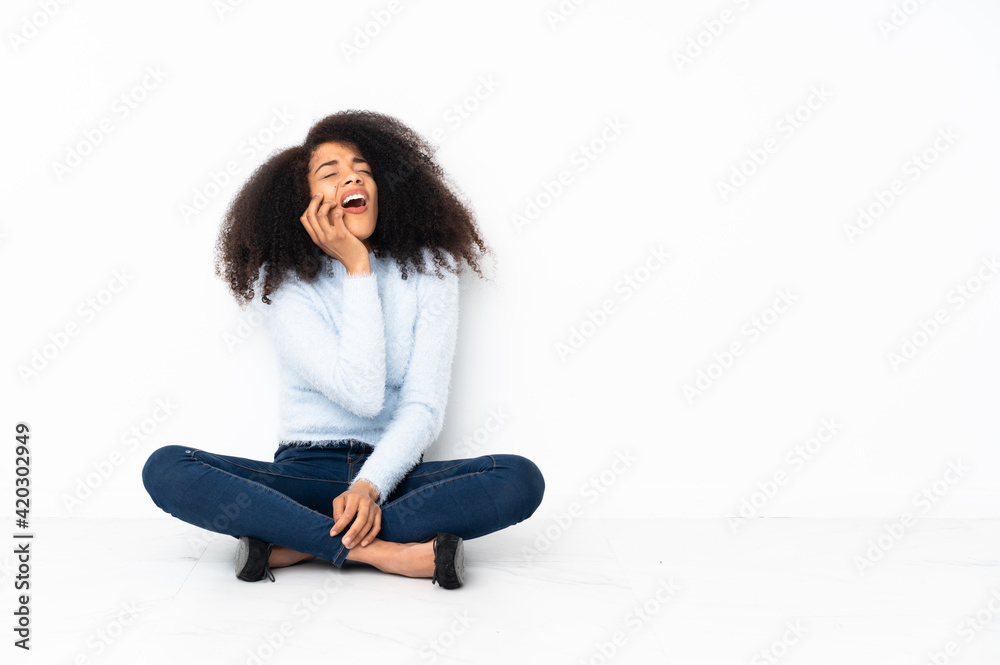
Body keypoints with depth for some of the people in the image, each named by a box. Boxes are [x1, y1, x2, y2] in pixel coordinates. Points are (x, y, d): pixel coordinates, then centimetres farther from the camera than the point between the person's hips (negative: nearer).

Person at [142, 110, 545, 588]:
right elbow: (363, 395, -18)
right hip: (305, 473, -1)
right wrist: (357, 268, -16)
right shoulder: (282, 282, -5)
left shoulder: (429, 268, 0)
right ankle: (381, 552, -30)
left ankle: (295, 542, -24)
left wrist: (371, 486, -22)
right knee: (166, 468, -24)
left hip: (394, 472, 1)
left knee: (521, 479, -27)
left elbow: (424, 407, -6)